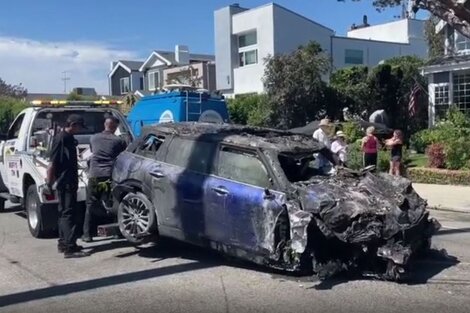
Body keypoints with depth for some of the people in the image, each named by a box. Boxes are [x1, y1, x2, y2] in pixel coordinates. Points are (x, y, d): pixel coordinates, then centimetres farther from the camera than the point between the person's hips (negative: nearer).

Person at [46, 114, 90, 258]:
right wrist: (49, 182, -18)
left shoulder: (69, 138, 14)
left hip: (70, 182, 10)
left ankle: (63, 243, 24)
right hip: (64, 182, -10)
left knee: (65, 213, 15)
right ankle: (70, 248, -11)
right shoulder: (60, 139, -14)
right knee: (68, 213, -11)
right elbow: (52, 163, -17)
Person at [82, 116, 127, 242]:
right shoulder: (118, 141, 3)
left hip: (94, 175, 2)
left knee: (91, 205, 7)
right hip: (110, 175, -1)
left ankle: (87, 234, 6)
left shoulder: (94, 138, 12)